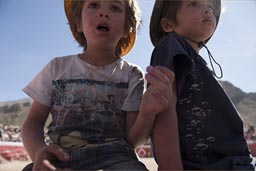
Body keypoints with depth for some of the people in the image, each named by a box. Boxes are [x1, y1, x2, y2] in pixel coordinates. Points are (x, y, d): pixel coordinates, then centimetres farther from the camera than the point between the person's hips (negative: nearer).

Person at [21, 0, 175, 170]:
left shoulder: (131, 74, 7)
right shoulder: (57, 67, 11)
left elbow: (132, 139, 2)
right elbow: (34, 121, 10)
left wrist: (147, 113, -20)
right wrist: (39, 150, -12)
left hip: (113, 157, -1)